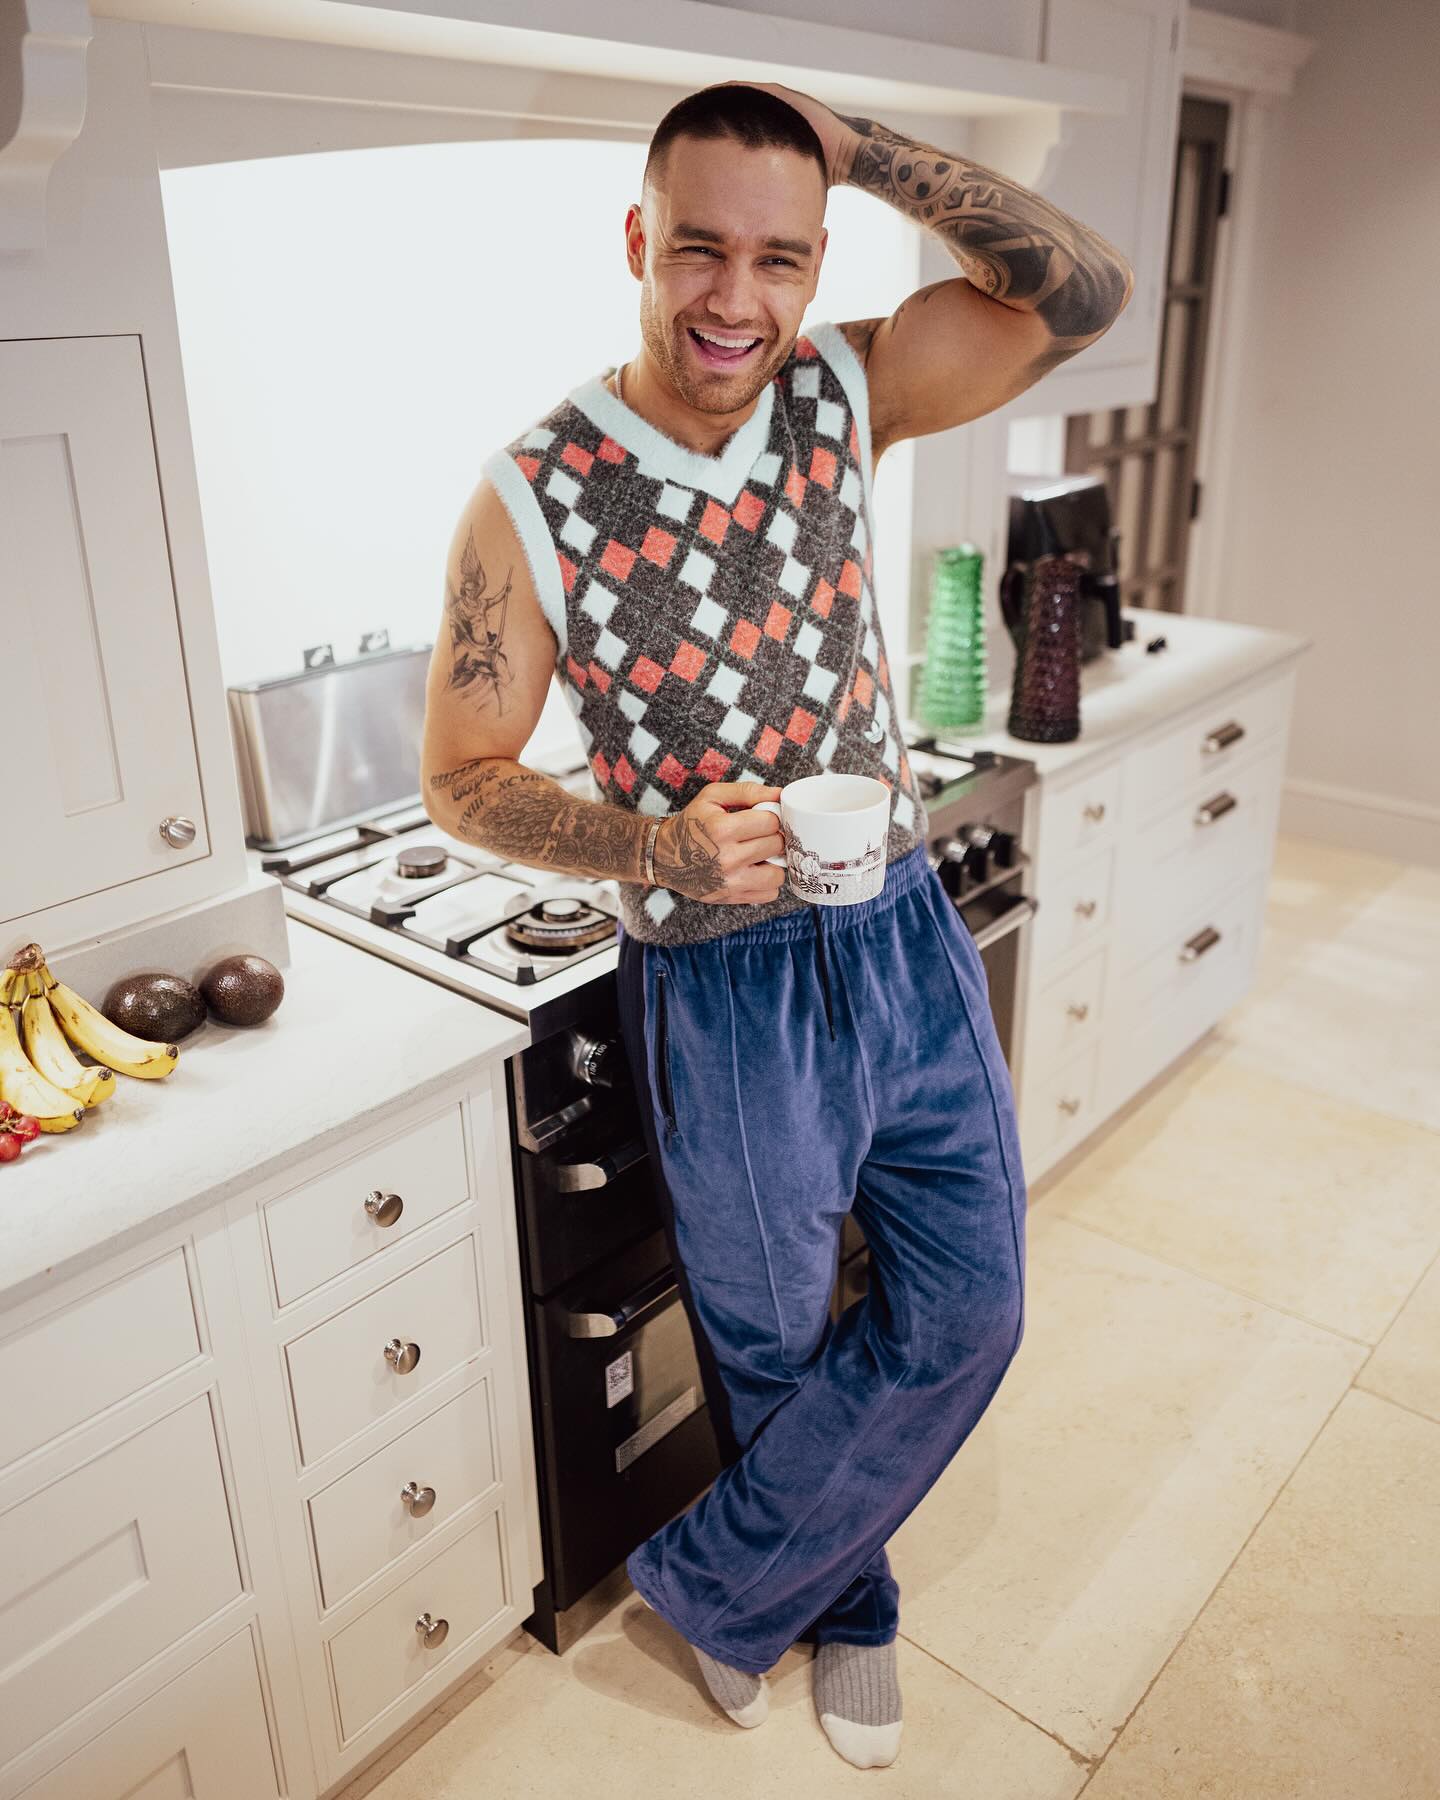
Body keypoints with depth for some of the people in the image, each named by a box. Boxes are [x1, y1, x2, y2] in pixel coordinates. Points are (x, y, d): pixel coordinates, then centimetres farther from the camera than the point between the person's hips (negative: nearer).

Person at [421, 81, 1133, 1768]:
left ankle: (711, 1582, 35)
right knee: (773, 1353, 16)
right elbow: (462, 776, -8)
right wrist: (654, 844, -26)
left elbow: (1084, 289, -9)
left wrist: (856, 146, -16)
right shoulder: (530, 497, -14)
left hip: (908, 940, 5)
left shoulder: (844, 392, -3)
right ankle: (842, 1600, 47)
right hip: (722, 990, -4)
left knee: (967, 1310, 14)